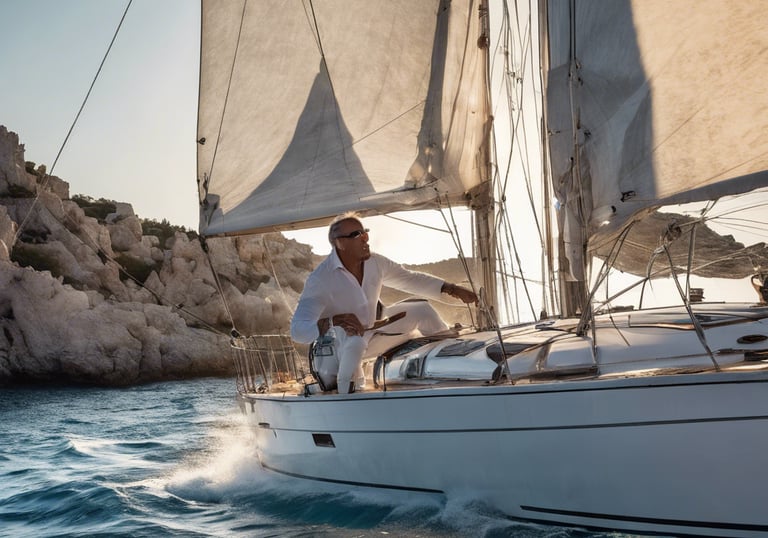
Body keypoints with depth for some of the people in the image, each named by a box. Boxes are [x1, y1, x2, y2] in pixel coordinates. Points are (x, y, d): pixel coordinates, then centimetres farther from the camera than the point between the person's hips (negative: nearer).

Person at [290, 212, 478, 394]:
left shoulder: (374, 262, -10)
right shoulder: (320, 280, -29)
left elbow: (410, 279, 6)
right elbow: (297, 330, -34)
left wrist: (451, 289, -1)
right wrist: (332, 321, -51)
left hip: (374, 329, 7)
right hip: (341, 345, -6)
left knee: (421, 310, 0)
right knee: (355, 342, -41)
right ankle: (348, 391, -20)